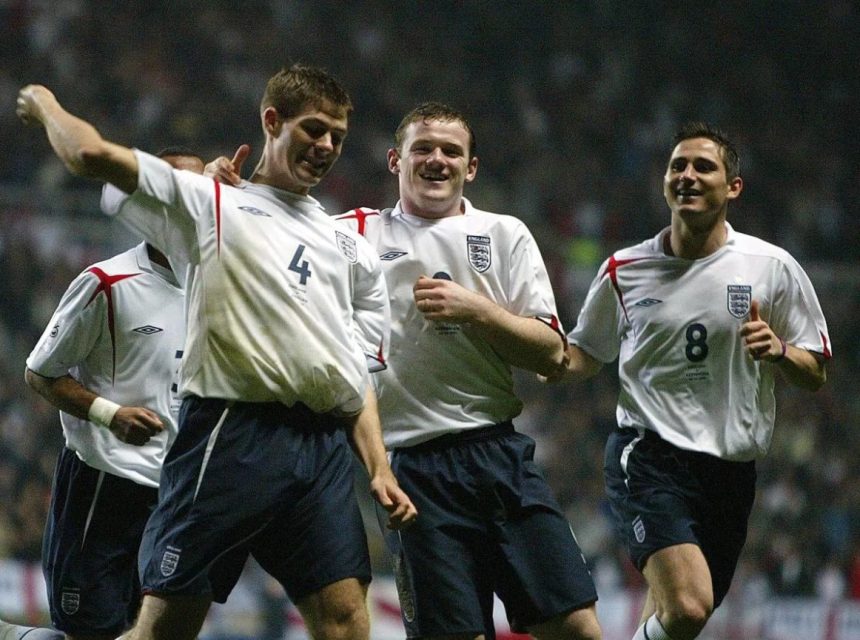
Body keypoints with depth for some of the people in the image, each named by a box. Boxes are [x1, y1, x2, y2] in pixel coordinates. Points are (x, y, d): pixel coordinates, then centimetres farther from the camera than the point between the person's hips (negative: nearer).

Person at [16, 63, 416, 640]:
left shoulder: (351, 248, 26)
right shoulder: (209, 205, 12)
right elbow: (94, 156, -1)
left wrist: (379, 467, 10)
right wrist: (45, 105, 17)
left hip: (326, 449, 4)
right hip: (230, 436, -4)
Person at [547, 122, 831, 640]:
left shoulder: (773, 268, 3)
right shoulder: (624, 271, 5)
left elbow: (815, 374, 7)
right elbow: (583, 358, 18)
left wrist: (778, 352, -14)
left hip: (731, 472, 3)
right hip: (648, 456, -2)